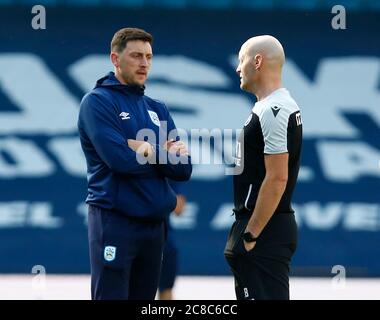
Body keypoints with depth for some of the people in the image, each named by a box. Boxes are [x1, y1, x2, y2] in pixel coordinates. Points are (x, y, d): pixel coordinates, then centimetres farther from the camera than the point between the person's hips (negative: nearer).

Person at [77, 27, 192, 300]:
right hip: (115, 221, -7)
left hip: (155, 223, 7)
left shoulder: (157, 109, 15)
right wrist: (165, 155, -3)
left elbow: (184, 168, 5)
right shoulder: (98, 102, -5)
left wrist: (149, 150, -11)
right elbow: (121, 160, -19)